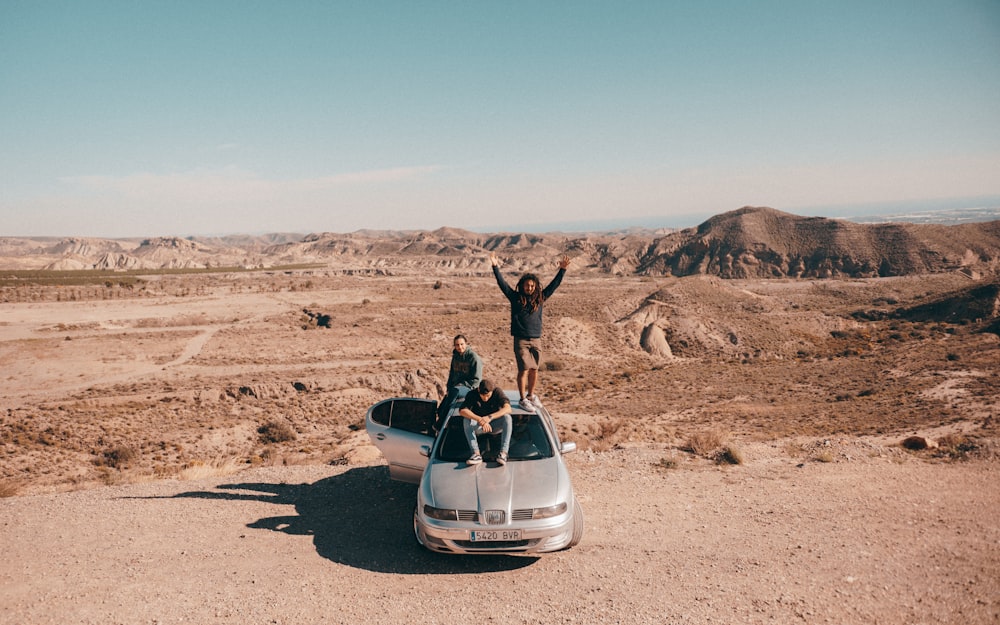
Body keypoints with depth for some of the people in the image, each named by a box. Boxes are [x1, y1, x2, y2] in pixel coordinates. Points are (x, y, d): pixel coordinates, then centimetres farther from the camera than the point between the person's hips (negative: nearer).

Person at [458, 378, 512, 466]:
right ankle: (476, 454, -40)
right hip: (478, 426, 0)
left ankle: (503, 453, -40)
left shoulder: (497, 392, -15)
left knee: (507, 417, -31)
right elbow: (462, 410, -30)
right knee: (467, 420, -30)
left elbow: (508, 408, -30)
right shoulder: (472, 395, -15)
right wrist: (480, 420, -43)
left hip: (494, 425, 0)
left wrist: (490, 417, -44)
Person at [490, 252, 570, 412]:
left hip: (536, 340, 3)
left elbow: (554, 284, 8)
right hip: (521, 340, -3)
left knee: (534, 369, 10)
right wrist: (495, 267, -12)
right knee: (524, 369, -6)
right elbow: (502, 283, -5)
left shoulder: (540, 298, 7)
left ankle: (531, 395, 28)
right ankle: (523, 399, 5)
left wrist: (562, 270, 3)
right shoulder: (515, 297, 0)